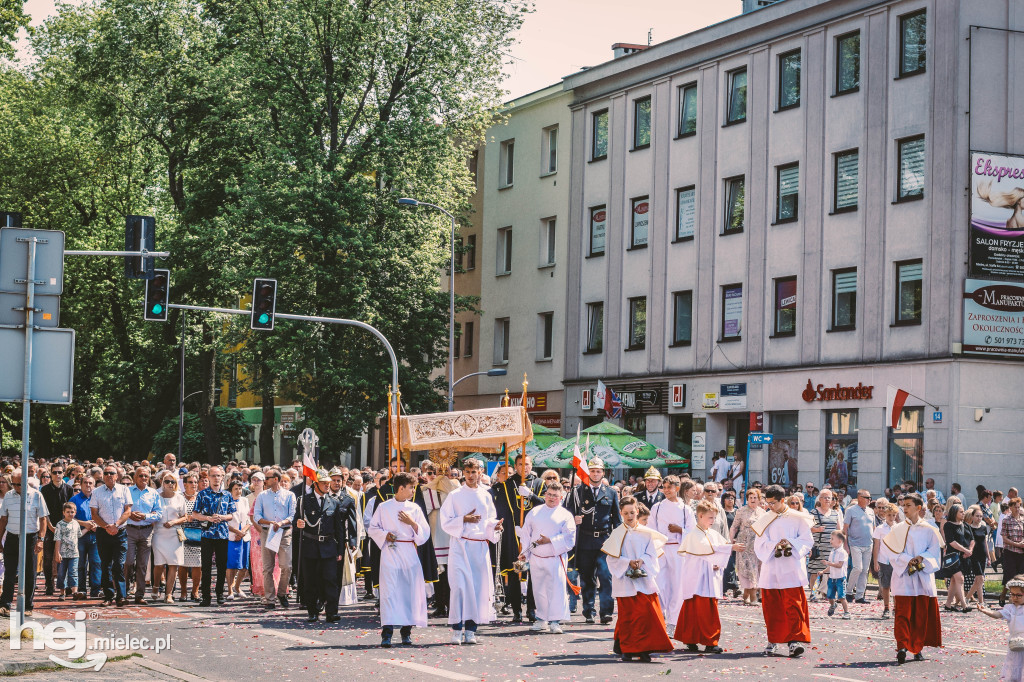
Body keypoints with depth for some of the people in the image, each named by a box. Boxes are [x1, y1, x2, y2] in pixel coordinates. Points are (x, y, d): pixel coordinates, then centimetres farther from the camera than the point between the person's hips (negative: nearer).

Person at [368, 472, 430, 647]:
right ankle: (387, 633, -14)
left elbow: (425, 534, 9)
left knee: (410, 590, 0)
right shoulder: (383, 507, 5)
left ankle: (406, 631, 11)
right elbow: (372, 528, 10)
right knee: (389, 590, -10)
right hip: (390, 552, -2)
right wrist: (385, 535, -7)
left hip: (409, 553, 3)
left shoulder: (414, 508, 10)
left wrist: (412, 523, -7)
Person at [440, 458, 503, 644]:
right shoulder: (454, 496, 3)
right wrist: (464, 520, -14)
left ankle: (470, 630, 6)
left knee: (479, 587, 0)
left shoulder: (486, 496, 11)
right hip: (460, 545, -3)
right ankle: (457, 629, -8)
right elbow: (445, 522, 0)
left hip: (480, 547, 3)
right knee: (459, 586, -12)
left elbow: (490, 520, 16)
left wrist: (495, 526, -5)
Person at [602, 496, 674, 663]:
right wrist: (629, 562, -15)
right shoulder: (617, 533, 3)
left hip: (644, 578, 2)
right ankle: (626, 650, 9)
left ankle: (644, 649, 0)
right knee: (627, 616, -1)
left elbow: (652, 553, 6)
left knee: (648, 614, -6)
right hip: (625, 579, -2)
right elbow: (613, 558, -1)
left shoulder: (645, 533, 8)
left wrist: (641, 561, -13)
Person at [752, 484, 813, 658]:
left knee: (793, 604, -11)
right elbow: (759, 544, 6)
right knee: (771, 606, 4)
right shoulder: (765, 520, 10)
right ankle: (773, 641, 12)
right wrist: (775, 545, -12)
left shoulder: (797, 518, 4)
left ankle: (795, 640, -14)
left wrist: (790, 543, -14)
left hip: (791, 570, -3)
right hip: (771, 569, 3)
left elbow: (807, 540, 3)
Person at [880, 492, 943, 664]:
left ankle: (917, 648, 13)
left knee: (922, 614, 3)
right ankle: (902, 646, -21)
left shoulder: (928, 530, 8)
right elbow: (892, 552, 0)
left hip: (923, 577, 1)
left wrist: (921, 558, -14)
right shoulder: (897, 530, 7)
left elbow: (934, 550, 4)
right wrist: (908, 560, -13)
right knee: (902, 613, -12)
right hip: (903, 577, -1)